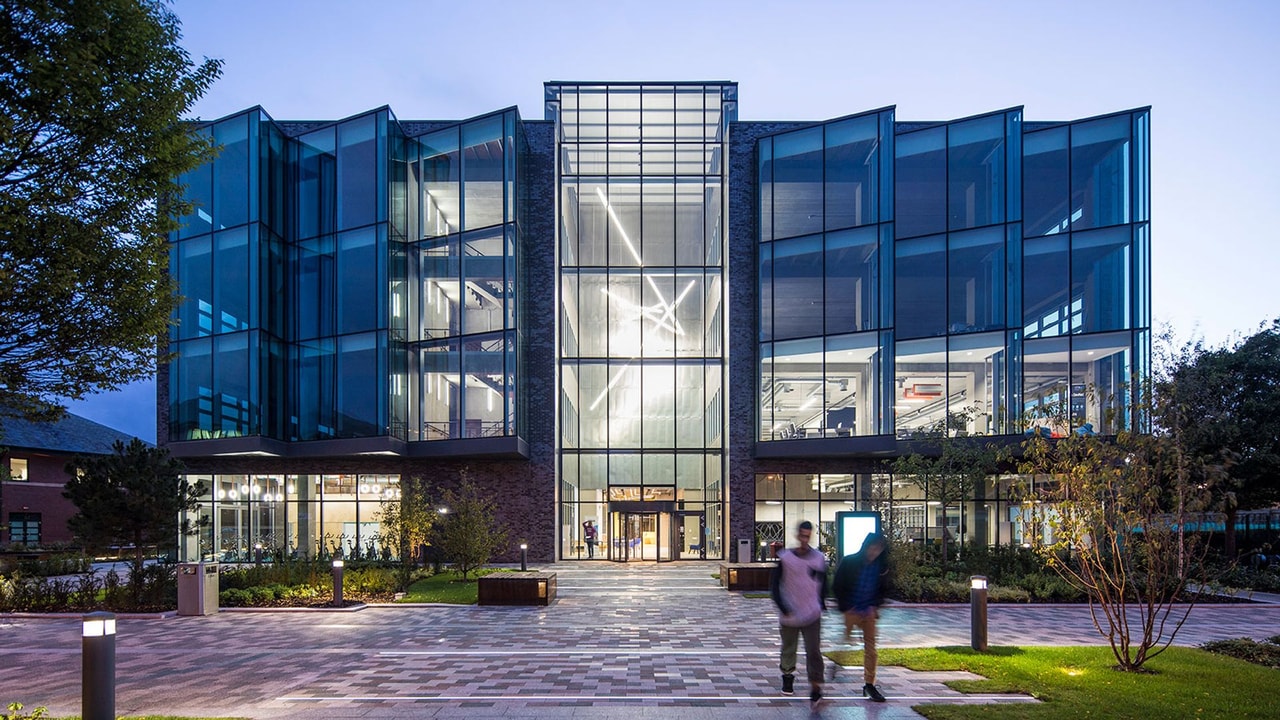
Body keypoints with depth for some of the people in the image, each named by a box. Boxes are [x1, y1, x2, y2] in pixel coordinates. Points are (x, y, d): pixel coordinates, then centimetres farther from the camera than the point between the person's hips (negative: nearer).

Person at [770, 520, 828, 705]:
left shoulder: (819, 558, 1)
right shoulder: (785, 558, -5)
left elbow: (823, 583, 16)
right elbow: (774, 584, -3)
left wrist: (822, 603, 15)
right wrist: (783, 607, -12)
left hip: (812, 615, 0)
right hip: (790, 614, 0)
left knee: (813, 651, -8)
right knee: (789, 648, 14)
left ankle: (815, 686, -7)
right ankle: (788, 678, 33)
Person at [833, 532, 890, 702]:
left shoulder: (881, 566, 0)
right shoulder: (849, 562, -10)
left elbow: (882, 588, 12)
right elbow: (838, 587, -5)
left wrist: (875, 606, -3)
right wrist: (845, 608, -11)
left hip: (869, 611, 3)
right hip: (850, 610, -3)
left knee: (870, 647, 3)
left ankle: (869, 684, 9)